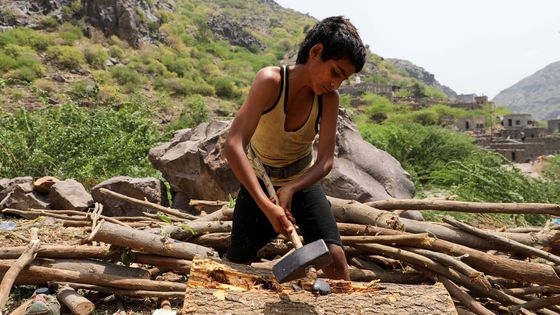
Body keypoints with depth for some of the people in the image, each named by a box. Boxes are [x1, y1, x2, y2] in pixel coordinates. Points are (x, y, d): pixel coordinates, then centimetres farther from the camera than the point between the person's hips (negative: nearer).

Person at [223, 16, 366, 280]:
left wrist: (290, 189, -35)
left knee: (334, 255, -11)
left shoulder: (329, 99, -17)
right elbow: (233, 146, -37)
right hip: (257, 181, -2)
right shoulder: (271, 81, -28)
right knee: (236, 263, 4)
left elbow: (325, 161, -18)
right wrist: (266, 206, -44)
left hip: (303, 181, 2)